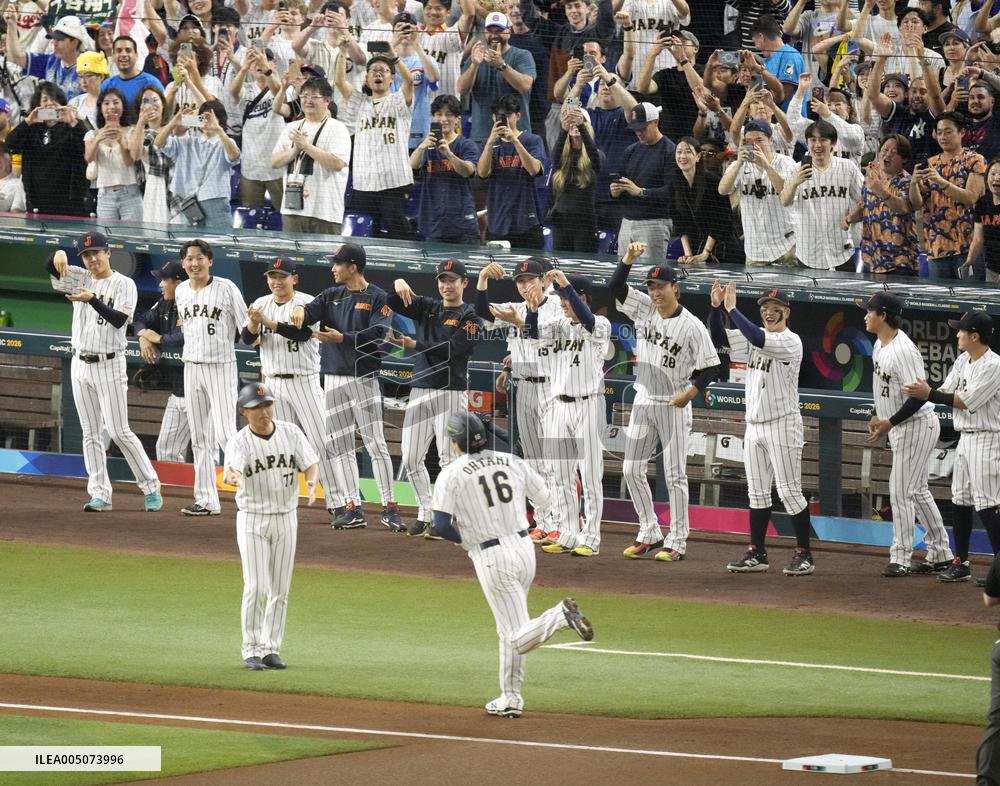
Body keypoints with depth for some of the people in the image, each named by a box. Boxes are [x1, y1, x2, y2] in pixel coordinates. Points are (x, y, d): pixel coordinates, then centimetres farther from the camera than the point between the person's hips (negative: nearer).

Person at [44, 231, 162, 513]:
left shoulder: (124, 285, -7)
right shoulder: (82, 279, 8)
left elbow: (119, 320, -20)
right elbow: (50, 268, -4)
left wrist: (91, 299, -33)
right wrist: (59, 254, -26)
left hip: (109, 365, -5)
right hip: (80, 364, 5)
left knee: (119, 431, -8)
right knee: (91, 433, 5)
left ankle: (151, 487, 1)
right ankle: (99, 495, 9)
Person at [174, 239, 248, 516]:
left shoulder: (226, 288, -9)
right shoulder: (181, 291, 8)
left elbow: (247, 329, -8)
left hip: (221, 367, -6)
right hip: (191, 366, 6)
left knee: (225, 434, -14)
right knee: (200, 438, 8)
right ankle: (206, 500, 12)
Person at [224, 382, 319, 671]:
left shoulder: (291, 433, -2)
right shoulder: (238, 443, -13)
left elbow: (311, 463, -1)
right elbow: (233, 471, -32)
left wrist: (311, 480, -24)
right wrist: (233, 478, -56)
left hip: (285, 519, 3)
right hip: (252, 520, -3)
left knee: (280, 590, 6)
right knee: (256, 587, -9)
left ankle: (271, 649, 15)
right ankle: (252, 651, 0)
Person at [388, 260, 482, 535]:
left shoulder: (470, 316, -2)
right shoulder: (427, 307, 15)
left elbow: (453, 349, -15)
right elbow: (394, 303, 4)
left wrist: (414, 345, -18)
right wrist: (398, 284, -18)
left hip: (451, 391, -6)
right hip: (420, 388, 6)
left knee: (448, 458, -8)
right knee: (411, 458, 4)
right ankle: (425, 513, 15)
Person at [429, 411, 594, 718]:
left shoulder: (451, 474, -8)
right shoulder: (512, 462, 5)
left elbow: (440, 526, -14)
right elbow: (543, 494, 18)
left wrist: (462, 538, 8)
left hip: (492, 560, -6)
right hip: (525, 548, 6)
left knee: (519, 638, -6)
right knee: (509, 631, 21)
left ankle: (560, 615, -31)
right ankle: (511, 699, 24)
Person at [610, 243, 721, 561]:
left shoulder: (692, 326, -12)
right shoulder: (643, 309, 1)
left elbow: (711, 367, -9)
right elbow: (615, 286, -5)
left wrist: (689, 394, -20)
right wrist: (629, 258, -19)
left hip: (674, 406, -5)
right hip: (643, 401, 5)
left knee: (675, 475, -1)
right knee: (632, 469, 6)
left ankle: (677, 542, 5)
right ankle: (649, 534, 18)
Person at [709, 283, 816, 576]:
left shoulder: (791, 342, -13)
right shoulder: (756, 336, 10)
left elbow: (758, 339, -30)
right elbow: (718, 337, 6)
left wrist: (732, 308, -24)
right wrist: (716, 307, -9)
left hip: (782, 425, -8)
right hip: (754, 425, 8)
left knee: (789, 491, -5)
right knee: (757, 492, 10)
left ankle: (804, 555, 1)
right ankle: (757, 554, 15)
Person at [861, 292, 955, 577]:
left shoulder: (903, 351, -24)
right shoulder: (880, 346, 7)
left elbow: (919, 396, -26)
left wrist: (889, 423, -22)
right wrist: (877, 416, 11)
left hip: (917, 424, -10)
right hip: (900, 427, 10)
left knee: (901, 490, -7)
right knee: (917, 490, 14)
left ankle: (900, 558, 0)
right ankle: (940, 554, 21)